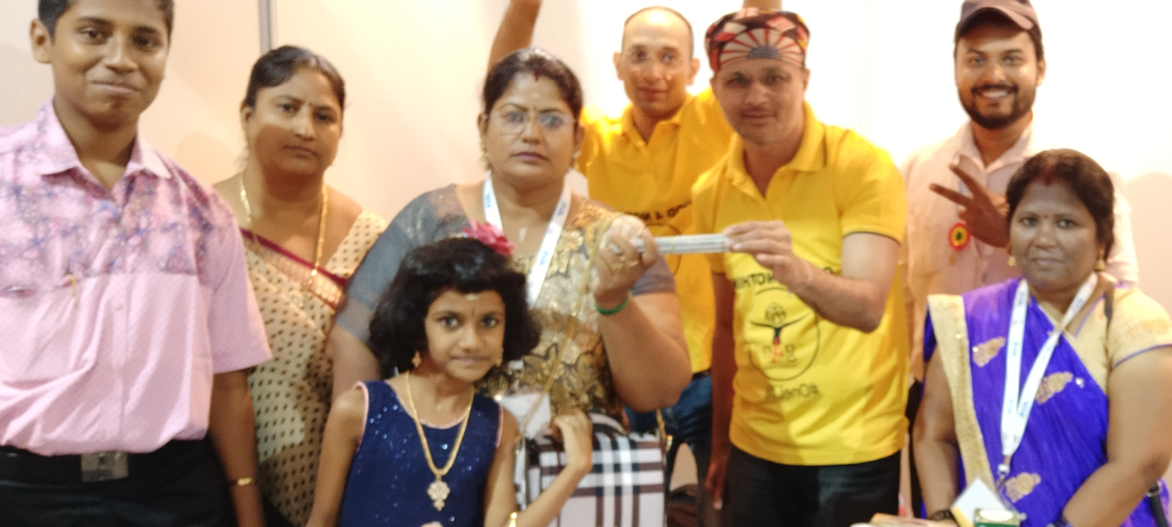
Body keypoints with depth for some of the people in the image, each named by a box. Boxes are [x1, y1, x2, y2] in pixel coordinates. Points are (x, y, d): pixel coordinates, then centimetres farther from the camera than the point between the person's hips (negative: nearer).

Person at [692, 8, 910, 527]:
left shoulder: (862, 166, -13)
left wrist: (798, 272, -41)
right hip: (754, 449, 4)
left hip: (852, 450, -4)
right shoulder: (712, 192, 1)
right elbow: (727, 326, 9)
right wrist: (720, 443, 12)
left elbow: (868, 308, -22)